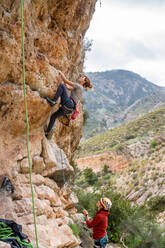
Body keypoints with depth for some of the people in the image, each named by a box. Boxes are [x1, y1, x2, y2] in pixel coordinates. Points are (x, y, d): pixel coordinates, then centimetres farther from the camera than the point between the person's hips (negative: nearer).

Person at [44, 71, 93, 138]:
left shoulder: (79, 86, -2)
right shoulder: (80, 88, 24)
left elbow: (66, 81, -5)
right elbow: (68, 87, 32)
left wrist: (60, 73, 7)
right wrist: (63, 76, 32)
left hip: (68, 104, -9)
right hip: (68, 108, 9)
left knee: (61, 85, -13)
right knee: (53, 116, 15)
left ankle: (53, 101, -19)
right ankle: (46, 132, 17)